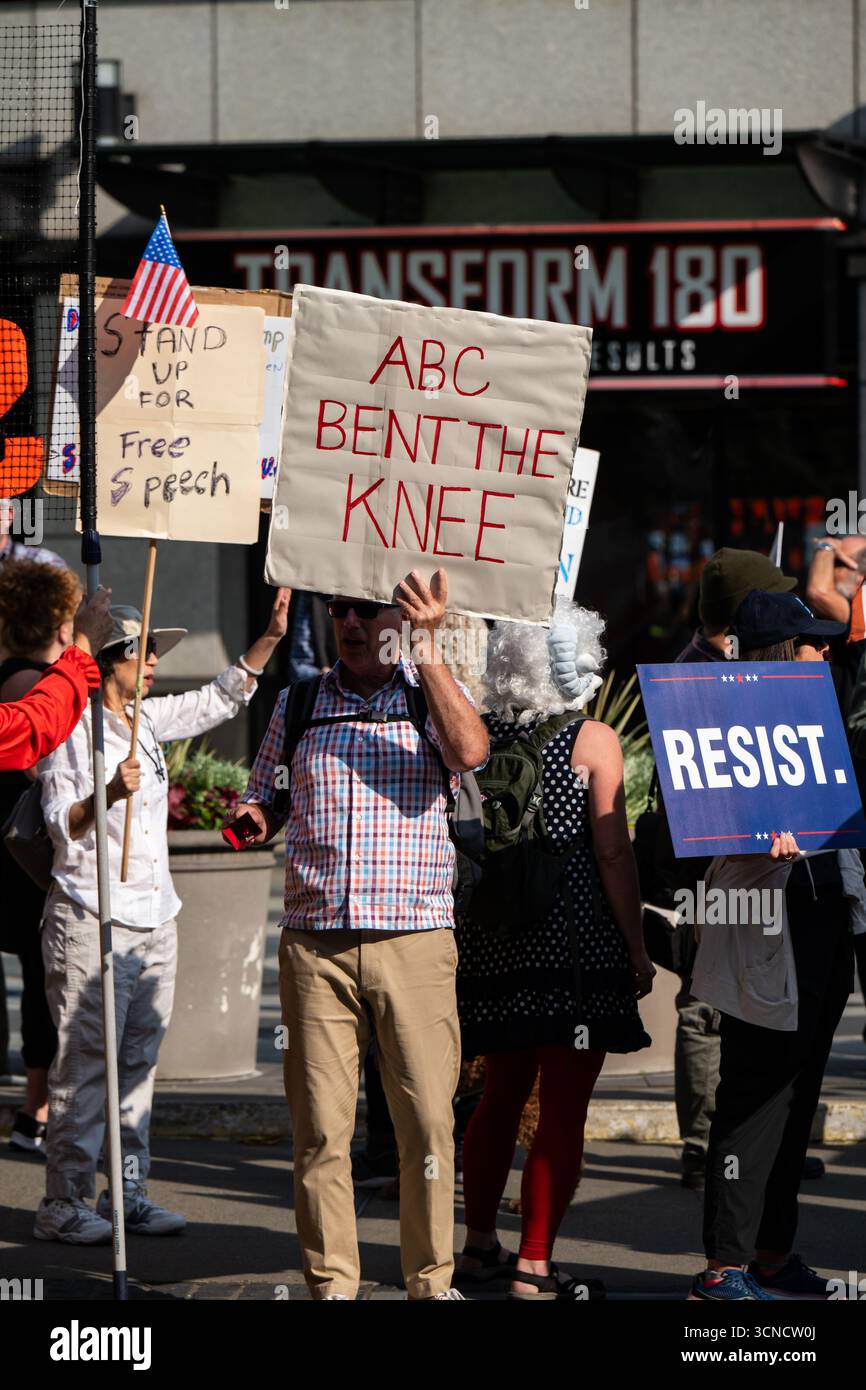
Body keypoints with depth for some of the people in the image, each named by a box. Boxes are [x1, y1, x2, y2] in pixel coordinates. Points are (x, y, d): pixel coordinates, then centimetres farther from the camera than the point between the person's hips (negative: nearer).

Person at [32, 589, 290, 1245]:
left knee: (139, 1062, 9)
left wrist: (271, 636, 14)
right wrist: (109, 793, -30)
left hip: (155, 920, 8)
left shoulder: (148, 719, 13)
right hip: (93, 920, -8)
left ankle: (129, 1192, 14)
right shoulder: (71, 729, -8)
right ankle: (65, 1203, -4)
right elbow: (60, 823, -13)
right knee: (86, 1063, -8)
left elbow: (221, 699, 22)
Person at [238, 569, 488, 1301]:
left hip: (414, 942, -2)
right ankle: (332, 1283, 6)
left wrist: (428, 647, -17)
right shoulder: (298, 704, 13)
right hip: (316, 941, 2)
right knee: (320, 1124, -1)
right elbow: (264, 798, 23)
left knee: (428, 1118, -3)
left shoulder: (430, 694, 6)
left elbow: (470, 751, -16)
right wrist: (254, 820, 0)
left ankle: (431, 1278, 8)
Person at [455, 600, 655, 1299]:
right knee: (563, 1109, -1)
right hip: (578, 945, -5)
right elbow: (614, 856, -11)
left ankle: (480, 1245, 26)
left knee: (501, 1094, 19)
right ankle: (534, 1264, -3)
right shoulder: (593, 741, -8)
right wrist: (637, 950, -3)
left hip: (492, 943, 5)